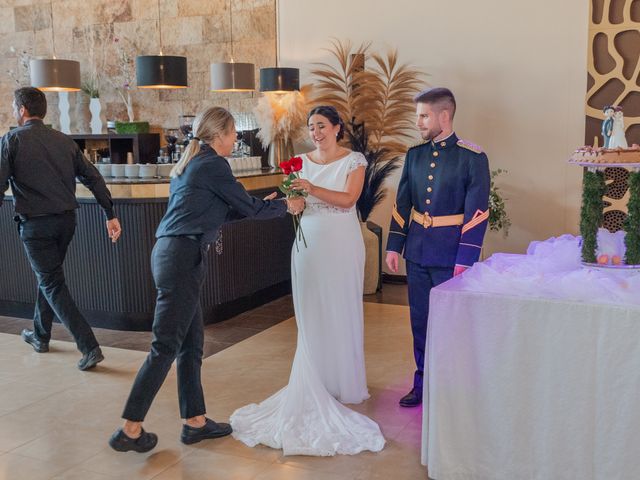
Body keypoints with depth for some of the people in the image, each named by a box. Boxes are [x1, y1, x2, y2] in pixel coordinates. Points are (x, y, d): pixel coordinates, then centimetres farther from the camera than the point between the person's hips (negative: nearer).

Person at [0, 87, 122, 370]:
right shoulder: (63, 140, 9)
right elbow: (93, 178, 7)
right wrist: (110, 215, 9)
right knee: (47, 277, 24)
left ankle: (89, 347, -9)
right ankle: (40, 336, 39)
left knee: (52, 284, 0)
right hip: (66, 219, 6)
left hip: (35, 223, -6)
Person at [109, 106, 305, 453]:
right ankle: (130, 430, 3)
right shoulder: (213, 164, -7)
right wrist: (286, 206, 16)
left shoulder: (189, 163, 20)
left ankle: (195, 421, 23)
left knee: (192, 342, 14)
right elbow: (249, 207, -1)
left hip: (171, 254, 10)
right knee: (166, 345, -4)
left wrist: (260, 206, 29)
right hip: (183, 258, -10)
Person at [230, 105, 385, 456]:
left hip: (342, 243, -3)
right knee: (311, 314, 5)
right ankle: (316, 383, 17)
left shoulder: (354, 161, -2)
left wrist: (312, 189, -25)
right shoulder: (303, 162, 9)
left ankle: (344, 381, 19)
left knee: (341, 310, 4)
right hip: (309, 242, 4)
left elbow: (348, 199, -15)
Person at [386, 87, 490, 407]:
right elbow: (402, 204, 10)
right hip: (417, 252, 5)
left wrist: (465, 260, -15)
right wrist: (394, 246, 7)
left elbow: (476, 213, -12)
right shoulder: (415, 154, 7)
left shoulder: (472, 157, -9)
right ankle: (423, 384, 28)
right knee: (420, 322, 13)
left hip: (450, 256, -5)